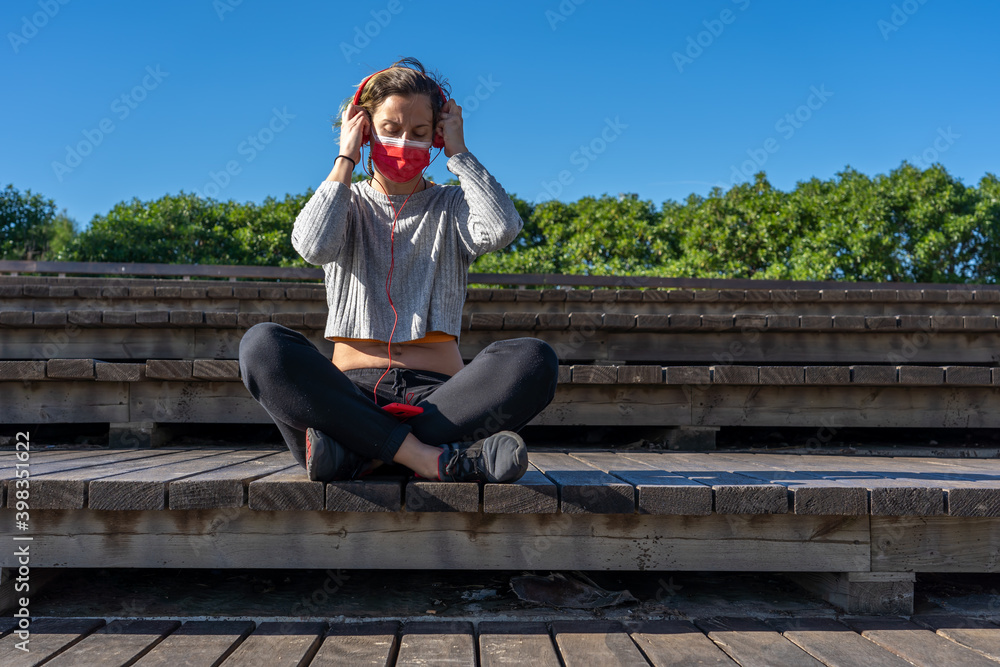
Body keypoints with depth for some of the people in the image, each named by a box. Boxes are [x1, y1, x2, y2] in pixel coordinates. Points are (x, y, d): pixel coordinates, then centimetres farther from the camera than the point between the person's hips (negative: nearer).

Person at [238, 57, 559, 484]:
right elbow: (314, 246, -9)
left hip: (438, 393, 0)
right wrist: (346, 158, 1)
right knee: (261, 345, -28)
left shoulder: (451, 207, 15)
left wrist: (459, 153, 2)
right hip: (352, 393, 0)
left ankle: (353, 455, -30)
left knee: (535, 360, -29)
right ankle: (428, 457, -34)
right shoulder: (347, 203, 16)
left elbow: (503, 228, -9)